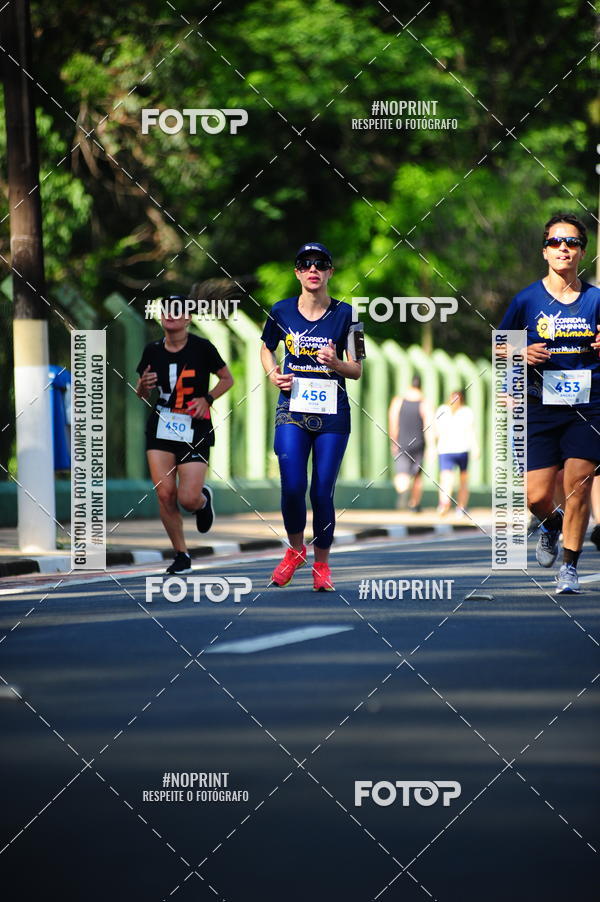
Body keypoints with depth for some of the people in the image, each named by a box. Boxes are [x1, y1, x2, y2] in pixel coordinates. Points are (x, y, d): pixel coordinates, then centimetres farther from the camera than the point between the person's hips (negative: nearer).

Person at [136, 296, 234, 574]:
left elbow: (227, 379, 5)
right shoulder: (152, 351, 4)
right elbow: (142, 395, 14)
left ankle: (204, 499, 28)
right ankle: (181, 555, 8)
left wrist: (207, 398, -11)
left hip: (195, 429, -3)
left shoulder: (202, 348, -6)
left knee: (188, 499, -12)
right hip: (160, 428, 3)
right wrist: (144, 385, -9)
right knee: (165, 494, -9)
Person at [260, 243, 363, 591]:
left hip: (333, 415, 0)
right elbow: (267, 349, 20)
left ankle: (321, 563, 17)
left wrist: (335, 363, -19)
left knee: (322, 493, -1)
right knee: (293, 487, -11)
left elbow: (356, 371, 2)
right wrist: (274, 374, 1)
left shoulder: (345, 314, -1)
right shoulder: (281, 311, 2)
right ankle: (295, 550, 15)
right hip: (292, 411, 1)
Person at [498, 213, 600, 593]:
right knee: (537, 498, -3)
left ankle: (569, 567, 11)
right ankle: (553, 524, 33)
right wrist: (522, 356, -10)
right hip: (542, 407, 0)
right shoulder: (527, 300, 2)